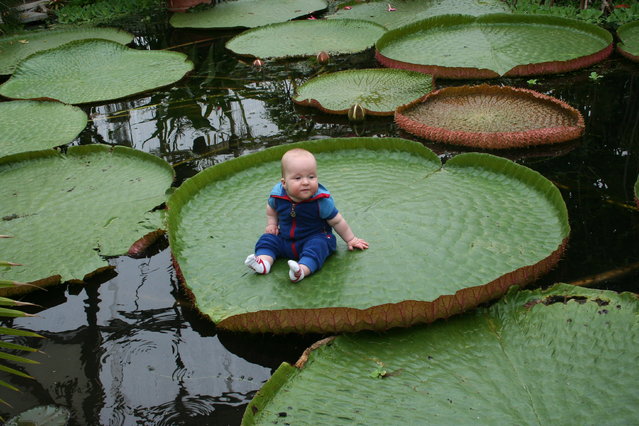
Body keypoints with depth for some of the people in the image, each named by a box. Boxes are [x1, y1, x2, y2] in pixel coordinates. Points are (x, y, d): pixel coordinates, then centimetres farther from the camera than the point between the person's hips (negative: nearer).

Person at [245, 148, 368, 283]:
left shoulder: (321, 200, -21)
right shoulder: (277, 194, -13)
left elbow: (337, 222, -8)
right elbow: (271, 208, 14)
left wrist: (351, 239, -1)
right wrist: (271, 224, 6)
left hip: (315, 237, -5)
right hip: (284, 238, 5)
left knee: (317, 246, -33)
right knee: (267, 239, -9)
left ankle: (302, 270, -53)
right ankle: (264, 262, -30)